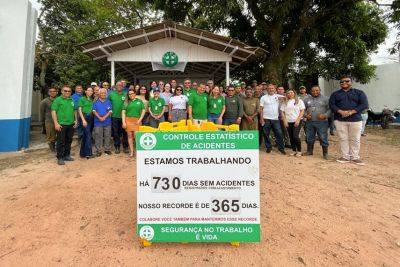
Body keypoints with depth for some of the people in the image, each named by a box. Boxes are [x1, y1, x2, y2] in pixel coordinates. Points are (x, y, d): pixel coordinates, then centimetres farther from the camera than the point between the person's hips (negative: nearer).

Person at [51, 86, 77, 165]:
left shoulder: (72, 101, 14)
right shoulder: (58, 100, -4)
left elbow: (75, 111, 21)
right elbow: (53, 111, -9)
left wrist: (76, 120, 11)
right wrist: (56, 123, -15)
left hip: (71, 124, 6)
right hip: (61, 124, -6)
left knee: (68, 141, 13)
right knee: (61, 142, -1)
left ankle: (67, 155, 25)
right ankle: (60, 158, 7)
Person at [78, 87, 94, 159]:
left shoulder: (92, 100, 16)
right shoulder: (82, 99, -1)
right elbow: (79, 110, -7)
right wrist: (83, 120, -14)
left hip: (90, 118, 6)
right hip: (84, 117, -6)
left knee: (85, 135, 10)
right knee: (88, 135, -12)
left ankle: (82, 153, 15)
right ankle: (88, 153, -9)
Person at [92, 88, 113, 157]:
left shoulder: (109, 102, 6)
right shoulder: (96, 102, 5)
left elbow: (110, 111, 0)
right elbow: (94, 111, 0)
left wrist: (104, 117, -13)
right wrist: (99, 117, -14)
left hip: (107, 122, 1)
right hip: (98, 122, -1)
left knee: (107, 136, 6)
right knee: (98, 137, 2)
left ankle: (107, 149, 17)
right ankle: (98, 150, 9)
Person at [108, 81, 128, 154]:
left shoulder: (125, 95, 3)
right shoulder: (111, 94, 6)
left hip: (123, 116, -1)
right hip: (114, 116, 1)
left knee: (124, 132, 4)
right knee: (115, 132, 6)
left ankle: (125, 147, 14)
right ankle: (117, 147, 17)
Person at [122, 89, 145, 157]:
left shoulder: (139, 101, 9)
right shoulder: (126, 102, 9)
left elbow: (143, 111, 6)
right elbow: (123, 112, 5)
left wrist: (140, 120, -4)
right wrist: (123, 122, -4)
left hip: (137, 120, -1)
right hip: (128, 120, 1)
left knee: (136, 135, -10)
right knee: (130, 135, 3)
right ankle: (131, 151, 11)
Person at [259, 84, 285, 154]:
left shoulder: (278, 97, 7)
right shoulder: (263, 97, 2)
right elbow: (261, 109, -1)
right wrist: (261, 119, -7)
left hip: (275, 119, 1)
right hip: (266, 119, -1)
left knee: (279, 134, 2)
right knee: (266, 134, 5)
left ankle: (281, 148, 11)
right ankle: (268, 147, 19)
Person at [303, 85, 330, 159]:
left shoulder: (326, 99, 2)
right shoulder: (307, 99, 12)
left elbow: (330, 109, -4)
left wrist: (325, 115, -18)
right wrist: (305, 115, -4)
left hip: (322, 122, -3)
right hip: (309, 122, 4)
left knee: (323, 138, -1)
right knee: (309, 138, 12)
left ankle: (325, 153, 11)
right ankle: (309, 151, 27)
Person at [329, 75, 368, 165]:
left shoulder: (359, 93, 10)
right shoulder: (335, 94, 13)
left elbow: (364, 105, -1)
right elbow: (331, 105, 2)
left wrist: (351, 112, -15)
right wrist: (341, 112, -15)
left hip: (355, 119, 0)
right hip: (340, 120, 1)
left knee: (355, 139, 1)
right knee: (343, 139, 1)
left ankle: (355, 157, 10)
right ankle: (345, 156, 8)